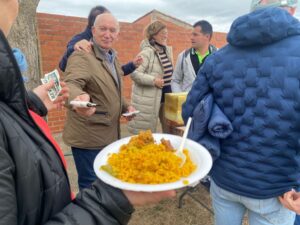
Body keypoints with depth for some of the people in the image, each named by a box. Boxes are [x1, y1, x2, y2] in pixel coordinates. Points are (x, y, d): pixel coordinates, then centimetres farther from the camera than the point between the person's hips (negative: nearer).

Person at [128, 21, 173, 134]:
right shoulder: (147, 52, -16)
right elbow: (134, 74, -24)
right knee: (147, 131, 4)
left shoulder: (167, 50, 9)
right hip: (149, 99, -8)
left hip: (165, 95, 8)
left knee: (168, 128, 16)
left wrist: (171, 86, 14)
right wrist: (154, 80, -25)